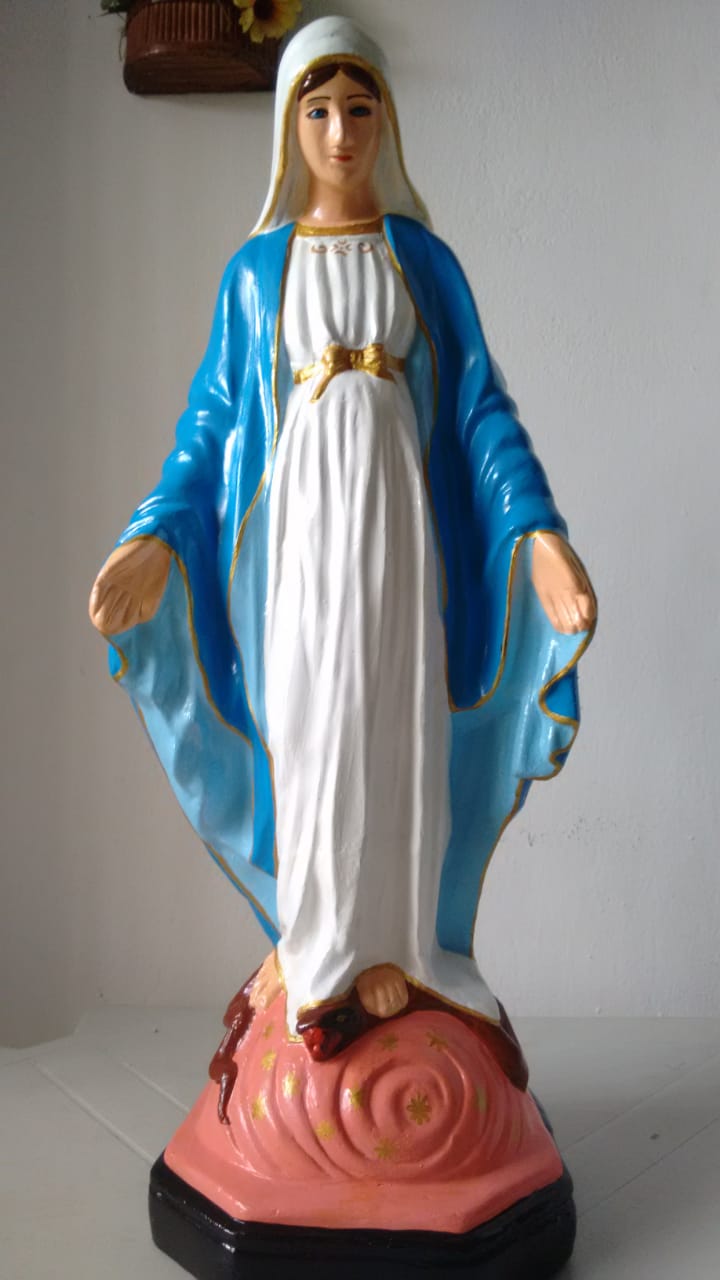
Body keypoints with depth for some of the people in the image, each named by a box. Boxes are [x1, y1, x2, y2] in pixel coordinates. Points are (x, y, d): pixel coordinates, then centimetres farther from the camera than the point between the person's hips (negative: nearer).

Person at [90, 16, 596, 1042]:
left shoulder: (424, 259, 8)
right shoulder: (257, 268, 9)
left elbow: (481, 410, 2)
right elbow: (213, 419, 8)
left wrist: (536, 529, -11)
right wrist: (157, 537, -4)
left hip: (397, 517, 0)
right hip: (295, 519, 0)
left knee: (394, 724, 1)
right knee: (299, 726, 1)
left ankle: (388, 940, 15)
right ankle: (310, 939, 16)